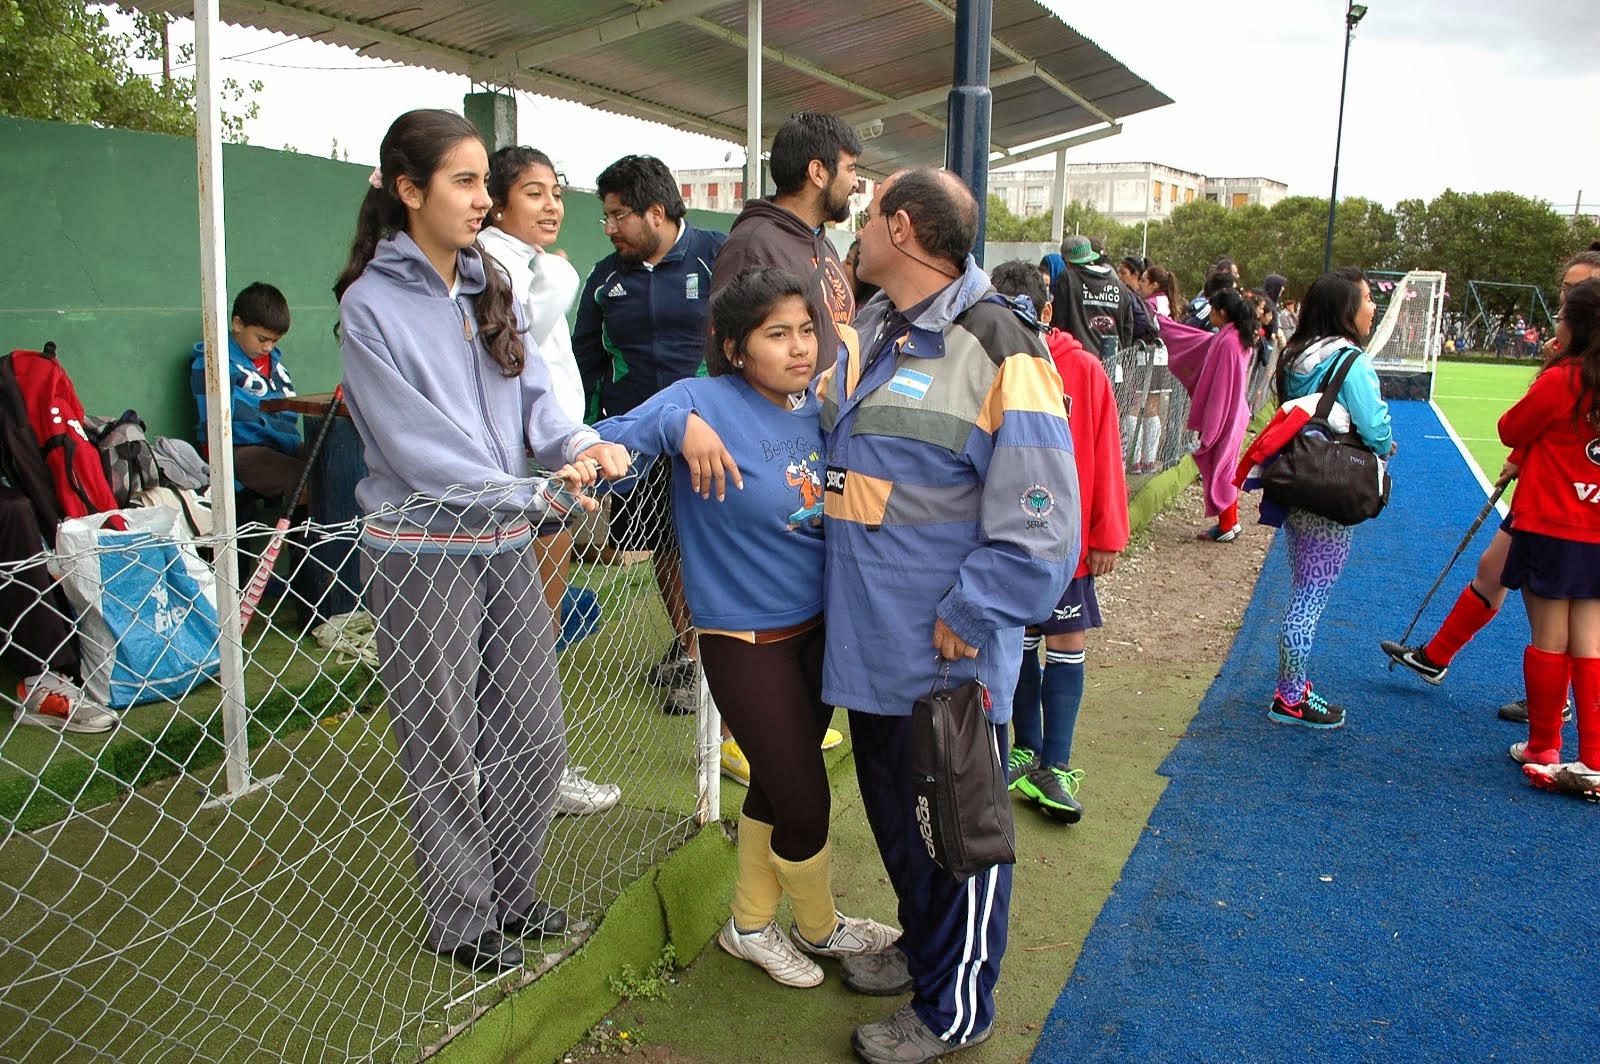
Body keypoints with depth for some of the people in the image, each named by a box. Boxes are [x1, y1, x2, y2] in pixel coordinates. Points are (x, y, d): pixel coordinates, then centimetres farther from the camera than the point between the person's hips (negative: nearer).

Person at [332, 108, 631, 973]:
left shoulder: (488, 287, 8)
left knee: (534, 738, 13)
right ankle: (463, 920, 28)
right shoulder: (372, 304, -12)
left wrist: (581, 443, -16)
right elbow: (415, 446, -18)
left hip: (505, 546, 6)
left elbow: (533, 397, 5)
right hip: (422, 553, -6)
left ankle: (510, 891, 35)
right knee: (444, 751, 8)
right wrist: (537, 493, -20)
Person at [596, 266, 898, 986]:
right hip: (745, 642, -6)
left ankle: (751, 925, 42)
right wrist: (675, 424, -37)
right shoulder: (704, 401, -16)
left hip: (820, 627, 6)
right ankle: (820, 928, 36)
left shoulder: (819, 410, 2)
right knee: (805, 803, 6)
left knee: (776, 784, 20)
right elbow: (600, 448, -22)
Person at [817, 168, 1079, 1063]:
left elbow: (1040, 527, -20)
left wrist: (967, 620, -18)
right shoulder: (867, 335, 8)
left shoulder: (996, 350, -18)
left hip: (949, 657, -8)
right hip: (871, 646, 8)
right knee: (893, 811, 23)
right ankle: (924, 947, 48)